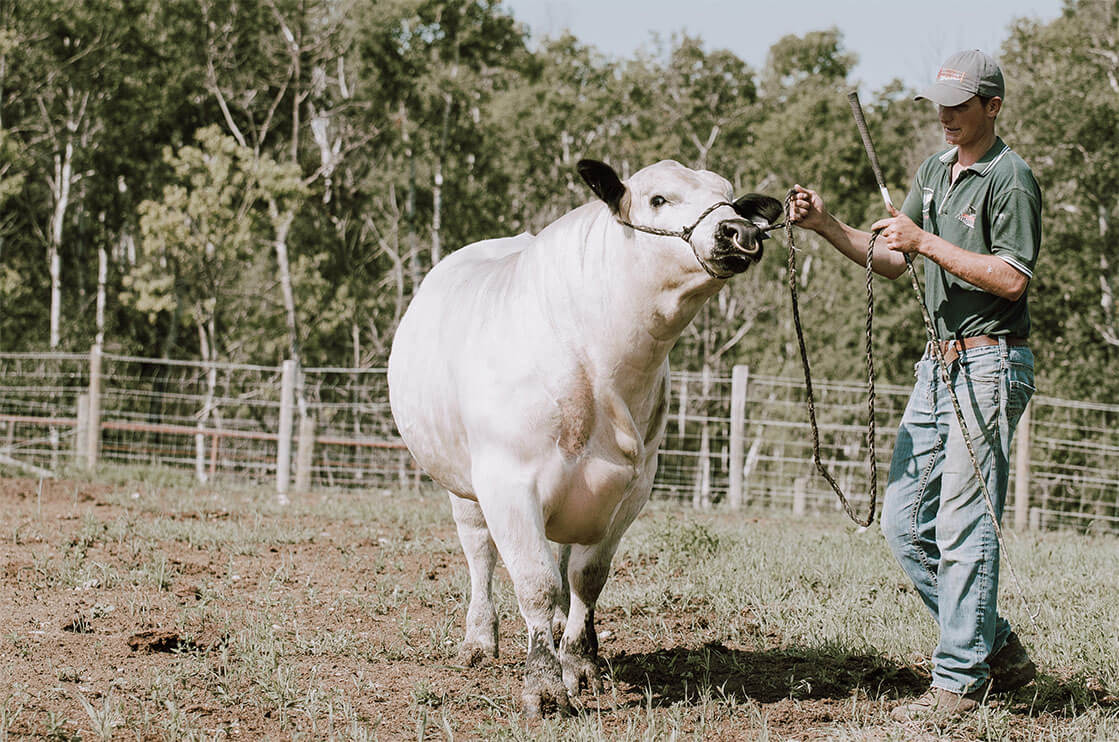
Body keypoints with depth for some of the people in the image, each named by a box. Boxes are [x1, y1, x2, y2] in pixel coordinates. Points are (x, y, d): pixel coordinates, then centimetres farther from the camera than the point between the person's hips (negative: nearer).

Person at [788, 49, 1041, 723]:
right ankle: (998, 648, 19)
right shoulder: (935, 171, 16)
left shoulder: (1010, 177, -10)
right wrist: (826, 225, 5)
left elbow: (1012, 279, -18)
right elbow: (889, 259, 19)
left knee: (964, 524, -9)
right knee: (905, 521, 8)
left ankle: (961, 680, -3)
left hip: (990, 363, -9)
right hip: (941, 362, 9)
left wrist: (927, 242, -19)